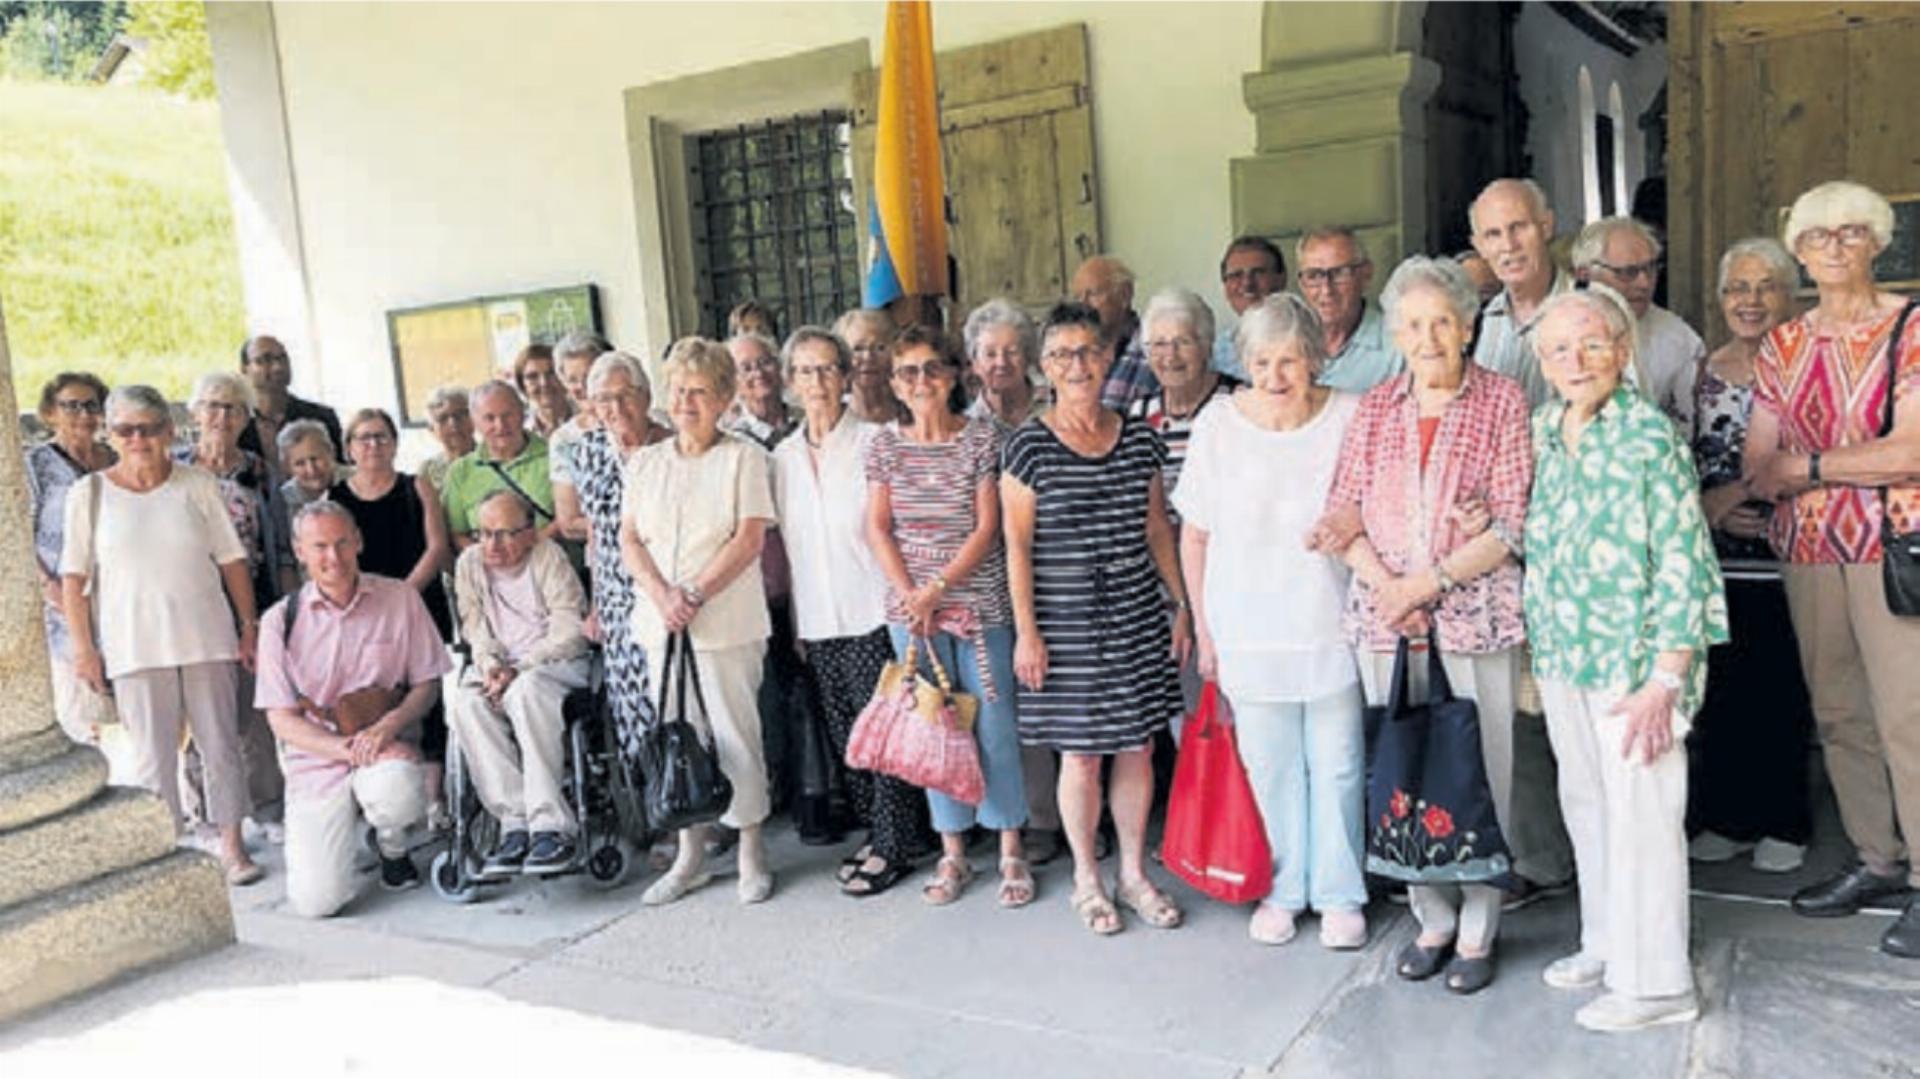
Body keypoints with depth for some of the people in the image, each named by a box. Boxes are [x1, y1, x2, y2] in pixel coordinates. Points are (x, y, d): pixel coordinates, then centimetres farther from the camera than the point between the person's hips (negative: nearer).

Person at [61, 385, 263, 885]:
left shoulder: (198, 485, 3)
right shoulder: (90, 495, 2)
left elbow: (233, 561, 5)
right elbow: (73, 579, 2)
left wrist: (249, 627, 3)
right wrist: (82, 648, -2)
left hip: (207, 638, 1)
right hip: (134, 647, -1)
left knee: (221, 745, 6)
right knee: (153, 756, 2)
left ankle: (231, 844, 17)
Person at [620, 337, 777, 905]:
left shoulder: (743, 456, 0)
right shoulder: (645, 462, 13)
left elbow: (749, 539, -8)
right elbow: (629, 540, 8)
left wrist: (696, 594, -15)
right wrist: (663, 596, -9)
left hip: (728, 623, -4)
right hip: (661, 624, 4)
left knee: (735, 734, -2)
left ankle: (751, 853, 12)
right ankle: (690, 856, 20)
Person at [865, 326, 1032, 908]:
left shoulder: (982, 437, -2)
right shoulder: (885, 445, 5)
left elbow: (986, 527, -7)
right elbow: (877, 529, 2)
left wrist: (937, 588, -14)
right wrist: (910, 595, -9)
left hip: (979, 605, -2)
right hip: (910, 608, 2)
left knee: (994, 725, 1)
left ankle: (1011, 851, 15)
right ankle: (952, 853, 20)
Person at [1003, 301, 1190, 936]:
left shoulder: (1140, 439, 6)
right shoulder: (1029, 446, -5)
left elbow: (1157, 530, 13)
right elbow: (1017, 546, -5)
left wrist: (1182, 604, 10)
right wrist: (1026, 631, -8)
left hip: (1139, 617, 4)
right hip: (1065, 621, -4)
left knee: (1138, 747, 9)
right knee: (1081, 754, 4)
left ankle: (1134, 873, 26)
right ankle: (1086, 879, 23)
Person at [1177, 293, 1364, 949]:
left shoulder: (1349, 418, -4)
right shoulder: (1218, 426, -3)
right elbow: (1195, 533, 4)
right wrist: (1203, 626, 5)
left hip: (1331, 623, 0)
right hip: (1248, 629, 1)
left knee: (1337, 765, 8)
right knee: (1268, 765, 10)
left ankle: (1339, 894, 26)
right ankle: (1281, 891, 28)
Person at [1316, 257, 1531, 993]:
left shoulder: (1503, 401, -1)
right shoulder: (1376, 408, 10)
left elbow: (1511, 525, -6)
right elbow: (1343, 514, 6)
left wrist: (1429, 583, -13)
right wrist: (1385, 585, -9)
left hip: (1475, 613, -3)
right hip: (1385, 617, 3)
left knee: (1481, 769, 2)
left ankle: (1477, 931, 16)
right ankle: (1432, 918, 23)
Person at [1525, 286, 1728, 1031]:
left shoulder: (1651, 436, -12)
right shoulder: (1544, 430, 7)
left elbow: (1681, 563, -14)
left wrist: (1665, 680, -18)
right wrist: (1539, 649, 12)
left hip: (1632, 660, -6)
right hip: (1561, 659, 7)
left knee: (1639, 813, 1)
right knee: (1584, 804, 16)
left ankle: (1656, 982, 16)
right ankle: (1606, 946, 33)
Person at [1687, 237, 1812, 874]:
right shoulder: (1705, 372, 11)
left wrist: (1754, 491, -14)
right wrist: (1707, 505, -4)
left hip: (1779, 556, -4)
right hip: (1716, 559, 4)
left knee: (1783, 693, 1)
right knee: (1723, 690, 7)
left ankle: (1785, 825, 14)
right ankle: (1729, 818, 19)